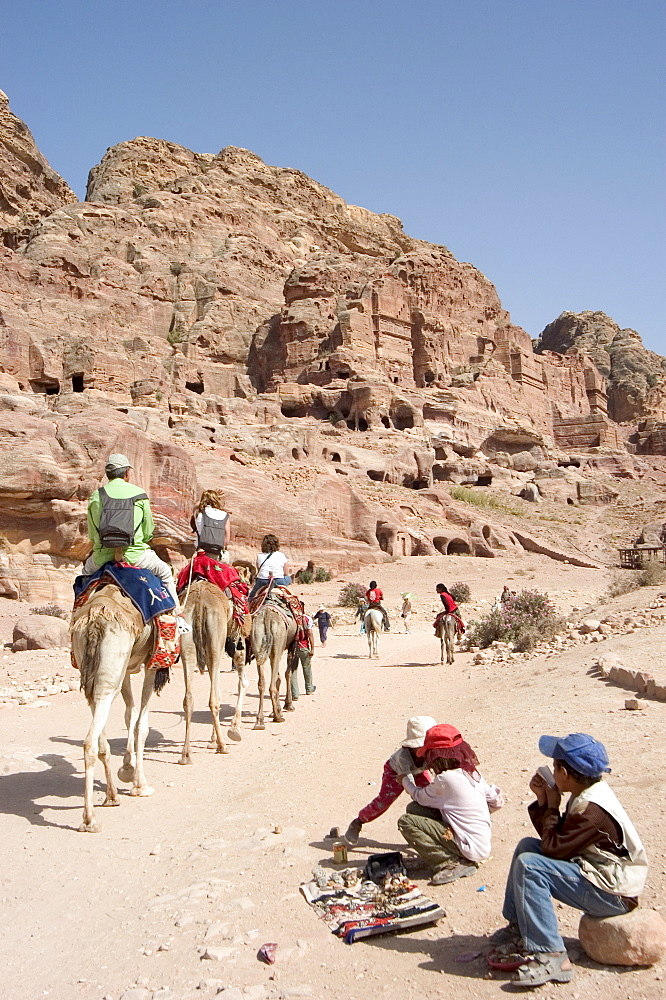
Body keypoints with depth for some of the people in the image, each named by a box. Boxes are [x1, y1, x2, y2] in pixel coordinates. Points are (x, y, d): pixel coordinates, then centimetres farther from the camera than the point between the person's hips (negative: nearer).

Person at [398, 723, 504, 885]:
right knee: (413, 808, 8)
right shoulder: (473, 773, 3)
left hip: (471, 848, -8)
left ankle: (450, 864, -10)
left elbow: (420, 797, -1)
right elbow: (496, 801, 11)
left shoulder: (444, 779, -18)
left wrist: (406, 779, 18)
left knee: (406, 821, -10)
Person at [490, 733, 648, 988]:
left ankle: (550, 957, -22)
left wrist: (551, 807, -11)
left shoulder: (591, 809, -26)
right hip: (602, 873, 11)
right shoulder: (588, 794, 4)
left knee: (528, 865, -25)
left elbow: (553, 848, -22)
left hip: (613, 894, -11)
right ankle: (518, 928, 15)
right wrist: (543, 801, -2)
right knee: (526, 845, 10)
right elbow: (556, 840, 9)